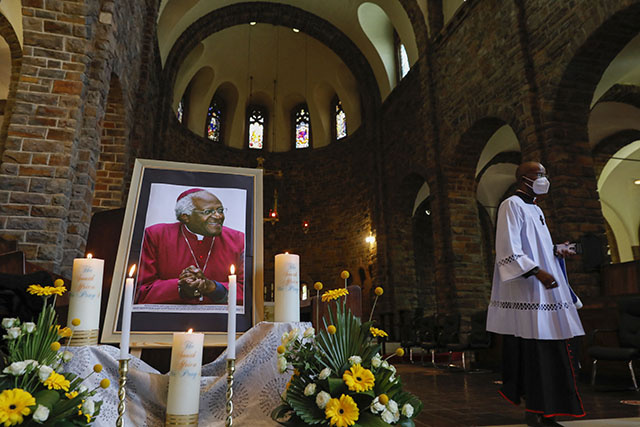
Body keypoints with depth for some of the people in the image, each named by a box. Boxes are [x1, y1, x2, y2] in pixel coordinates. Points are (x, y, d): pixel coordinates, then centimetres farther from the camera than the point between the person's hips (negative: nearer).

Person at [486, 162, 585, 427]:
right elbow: (509, 249, -16)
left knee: (551, 351, 8)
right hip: (525, 292, -9)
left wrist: (556, 250, 8)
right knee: (533, 351, -7)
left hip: (543, 291, 9)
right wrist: (537, 271, -23)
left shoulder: (536, 210, 21)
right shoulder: (512, 205, -7)